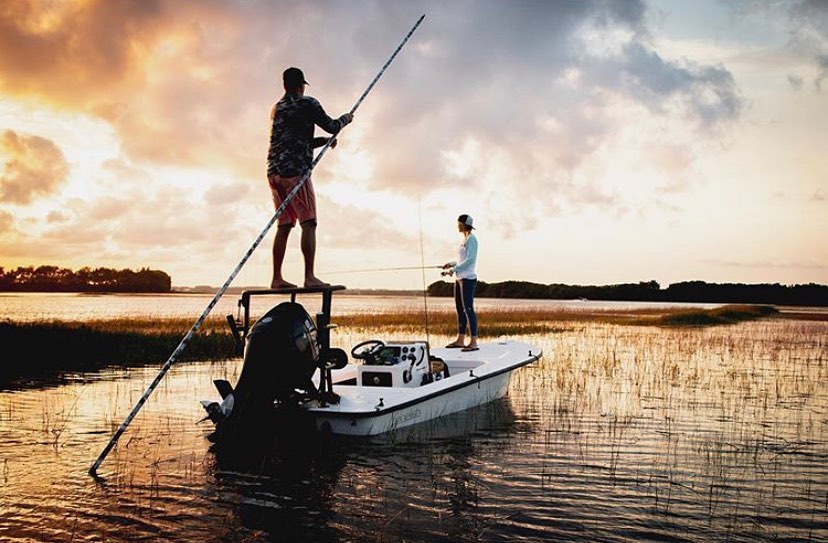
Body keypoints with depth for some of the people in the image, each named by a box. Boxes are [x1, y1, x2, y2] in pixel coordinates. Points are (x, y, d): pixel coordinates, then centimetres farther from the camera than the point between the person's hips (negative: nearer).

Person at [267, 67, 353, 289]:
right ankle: (310, 276, -18)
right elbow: (331, 126, 2)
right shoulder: (307, 104, -1)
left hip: (274, 172, 8)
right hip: (295, 171, -8)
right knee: (308, 223, -9)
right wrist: (346, 118, 22)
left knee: (284, 225, 9)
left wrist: (323, 141, 23)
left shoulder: (276, 108, 23)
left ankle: (277, 278, 7)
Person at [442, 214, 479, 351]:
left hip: (468, 279, -9)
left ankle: (474, 342, -8)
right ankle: (460, 340, 16)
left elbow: (470, 260, -18)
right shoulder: (465, 239, 18)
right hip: (460, 278, 9)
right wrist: (452, 264, 13)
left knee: (468, 309, -10)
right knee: (460, 309, 10)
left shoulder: (471, 239, -9)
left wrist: (454, 269, -16)